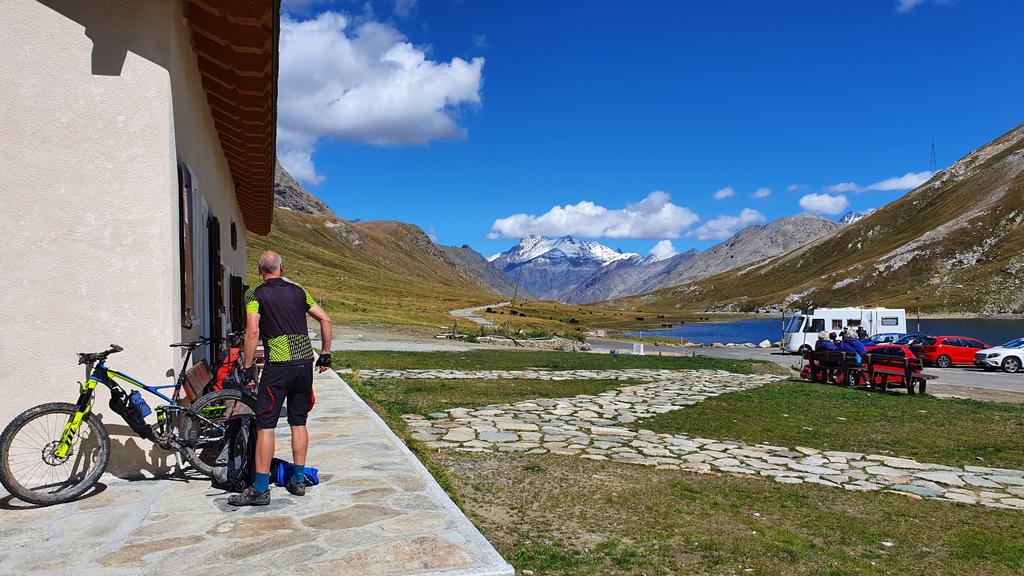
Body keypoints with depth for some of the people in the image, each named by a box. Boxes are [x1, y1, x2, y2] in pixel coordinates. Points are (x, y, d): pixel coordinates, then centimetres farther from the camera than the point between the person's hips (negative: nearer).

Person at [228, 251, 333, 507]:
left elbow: (253, 331, -12)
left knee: (265, 425, -1)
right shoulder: (298, 291, 13)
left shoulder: (255, 295, 0)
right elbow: (325, 319, 10)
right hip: (305, 363, 5)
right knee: (299, 422, 14)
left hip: (278, 366, -5)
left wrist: (247, 367, -7)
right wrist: (325, 355, 17)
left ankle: (260, 490, -1)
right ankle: (298, 480, 20)